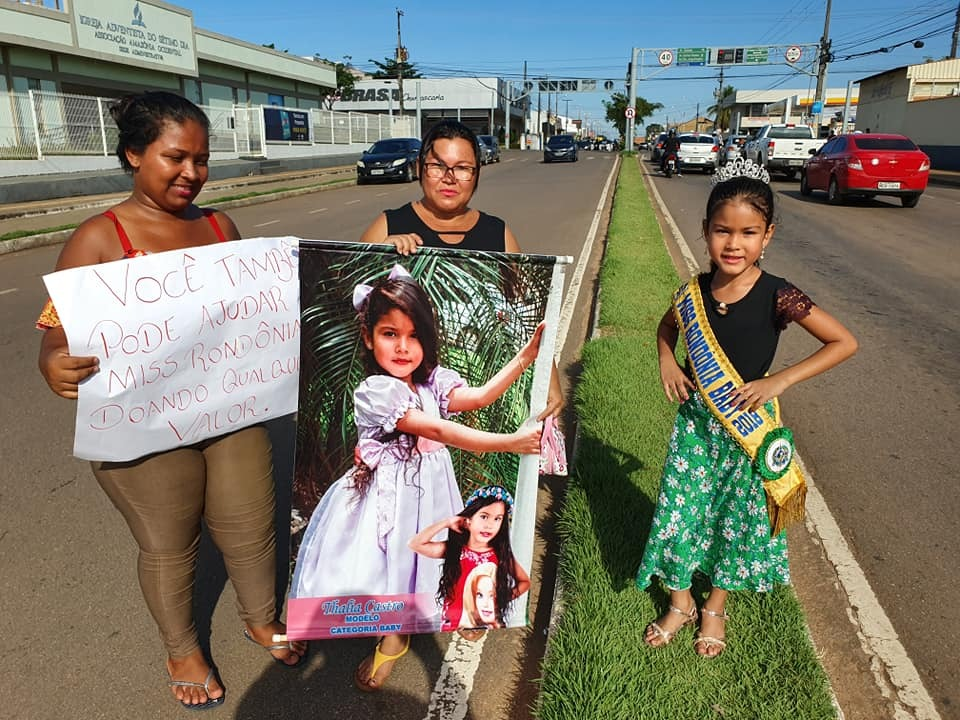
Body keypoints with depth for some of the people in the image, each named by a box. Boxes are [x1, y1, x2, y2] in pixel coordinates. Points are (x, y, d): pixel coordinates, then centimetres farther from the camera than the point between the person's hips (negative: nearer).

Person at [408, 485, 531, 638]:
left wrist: (505, 598, -7)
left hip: (489, 627, 0)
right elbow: (415, 544, -18)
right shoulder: (452, 549, -7)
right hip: (453, 628, 0)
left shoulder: (501, 554, -6)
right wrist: (447, 523, -15)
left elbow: (525, 582, 8)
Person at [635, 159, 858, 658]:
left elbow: (844, 342, -12)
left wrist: (779, 380, -18)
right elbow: (667, 326, 15)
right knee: (679, 509, 9)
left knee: (738, 516, 14)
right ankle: (679, 602, 34)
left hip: (747, 422, -2)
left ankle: (715, 606, 39)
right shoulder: (694, 292, -6)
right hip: (695, 417, 3)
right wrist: (667, 362, -3)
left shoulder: (776, 297, -17)